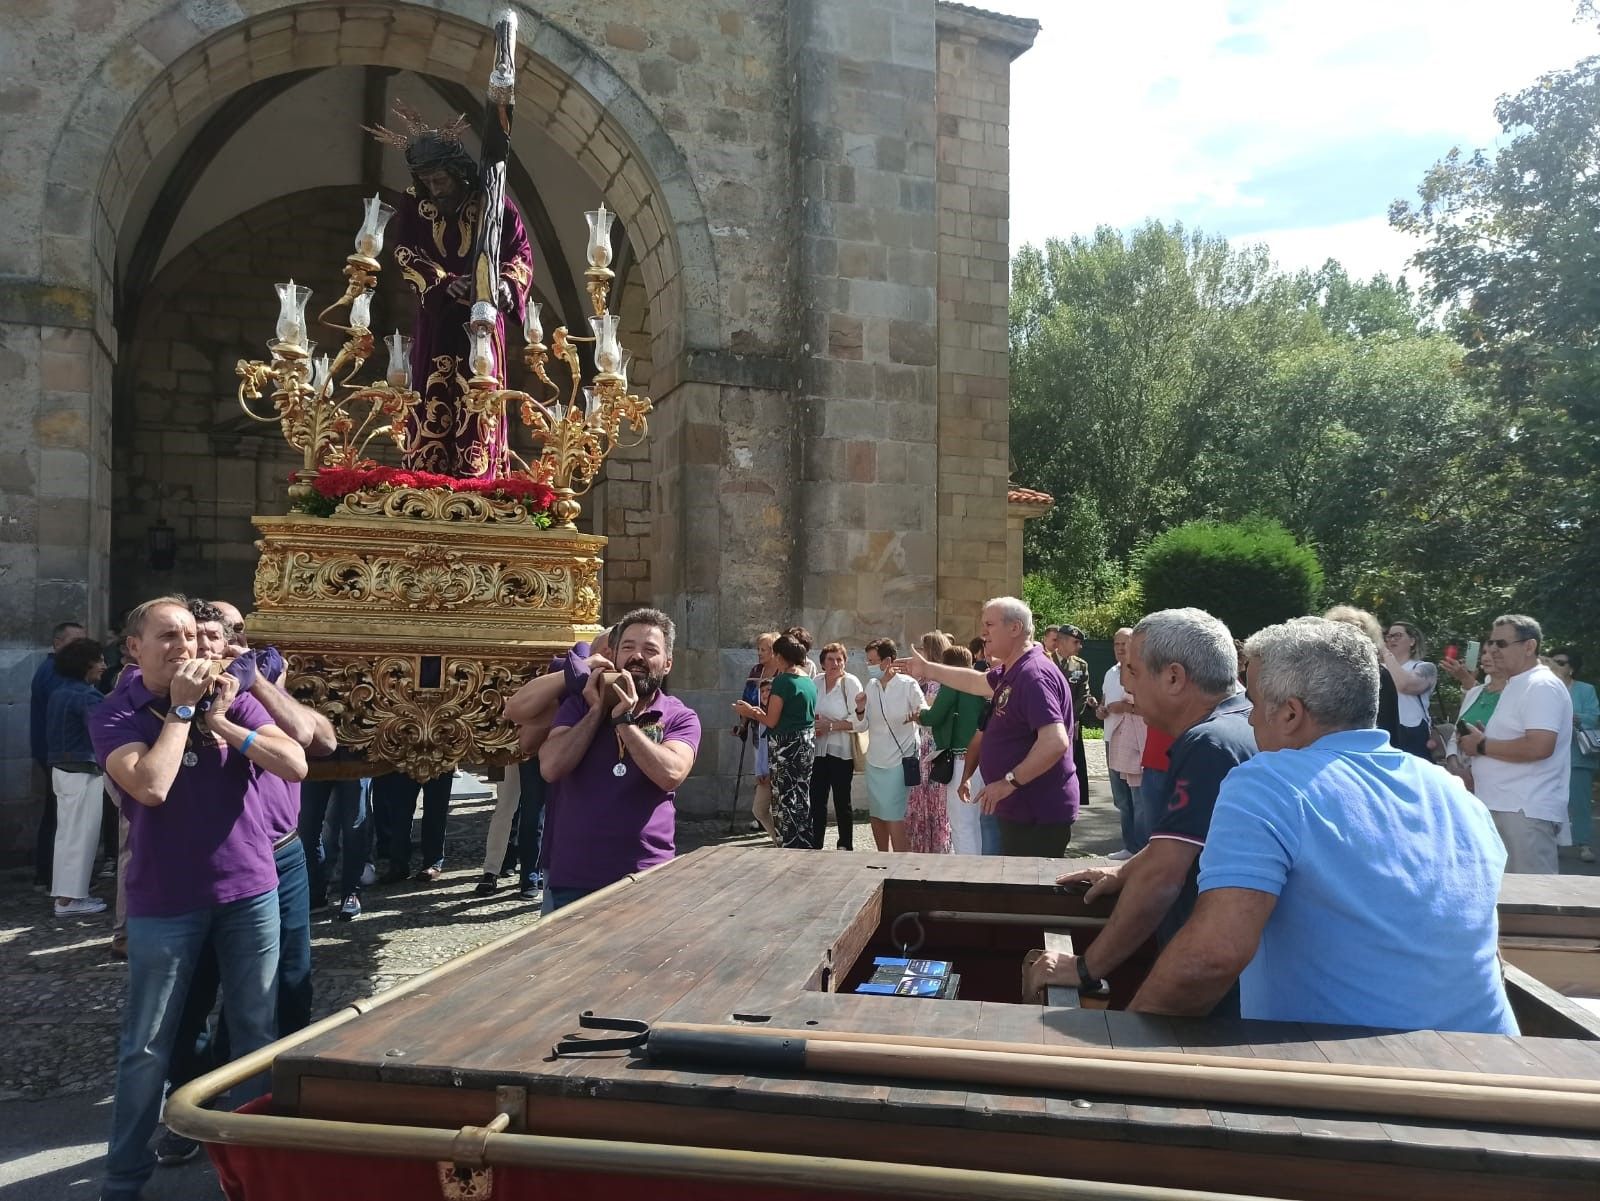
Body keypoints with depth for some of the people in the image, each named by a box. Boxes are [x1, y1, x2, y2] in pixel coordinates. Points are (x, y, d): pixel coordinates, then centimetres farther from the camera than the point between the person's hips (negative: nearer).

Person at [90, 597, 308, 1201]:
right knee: (146, 1045, 8)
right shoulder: (114, 715, -6)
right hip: (164, 900, -2)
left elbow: (296, 765, -9)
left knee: (258, 1031, 10)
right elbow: (151, 787, -23)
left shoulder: (230, 698, 2)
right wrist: (181, 709, -15)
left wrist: (219, 721, -13)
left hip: (249, 887, 3)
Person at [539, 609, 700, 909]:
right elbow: (551, 768, -9)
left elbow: (671, 774, -19)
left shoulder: (680, 718, 0)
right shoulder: (581, 704, 5)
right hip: (570, 876, 2)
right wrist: (598, 710, -9)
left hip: (644, 877, -1)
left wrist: (624, 719, -16)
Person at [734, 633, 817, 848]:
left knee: (785, 800, 0)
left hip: (787, 747, -8)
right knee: (801, 799, 15)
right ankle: (805, 848, 21)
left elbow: (772, 721, -14)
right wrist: (759, 713, 18)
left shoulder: (782, 680, -15)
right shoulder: (809, 681, 10)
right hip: (807, 744, 8)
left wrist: (750, 712, 3)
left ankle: (790, 847, 4)